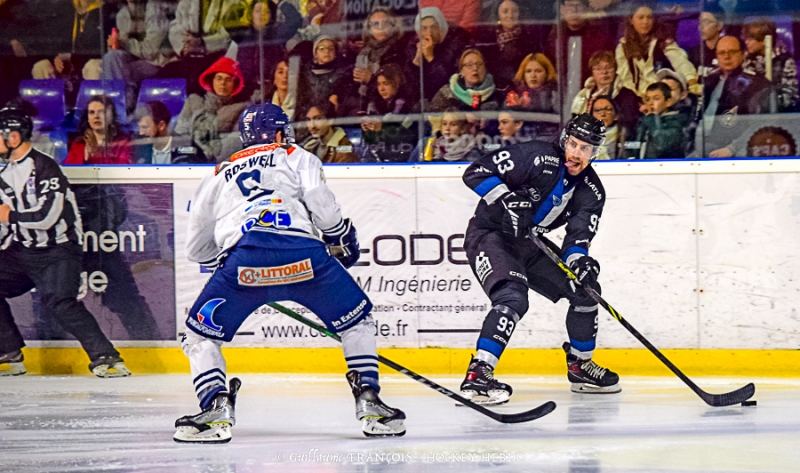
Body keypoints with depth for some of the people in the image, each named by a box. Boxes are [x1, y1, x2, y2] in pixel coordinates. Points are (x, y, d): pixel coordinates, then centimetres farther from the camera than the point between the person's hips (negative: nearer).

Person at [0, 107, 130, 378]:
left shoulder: (44, 167, -16)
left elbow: (47, 216, -25)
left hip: (58, 251, -9)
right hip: (23, 252, 9)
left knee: (58, 302, -27)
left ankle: (104, 356, -24)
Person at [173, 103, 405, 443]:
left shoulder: (219, 176, 34)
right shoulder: (297, 158, 26)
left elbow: (196, 248, 36)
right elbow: (321, 203, 5)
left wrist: (225, 264, 53)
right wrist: (343, 238, 21)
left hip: (244, 259, 1)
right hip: (303, 254, 0)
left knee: (200, 335, 17)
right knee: (357, 322, 21)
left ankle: (216, 409, -3)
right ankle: (369, 403, 10)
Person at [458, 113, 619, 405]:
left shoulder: (591, 191, -1)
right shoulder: (537, 157, -20)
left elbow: (579, 236, -10)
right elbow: (476, 172, -21)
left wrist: (579, 260, -30)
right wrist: (507, 199, -32)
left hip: (529, 244, 8)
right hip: (489, 235, -8)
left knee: (586, 290, 10)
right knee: (513, 298, -31)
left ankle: (580, 365, 27)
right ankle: (478, 374, -36)